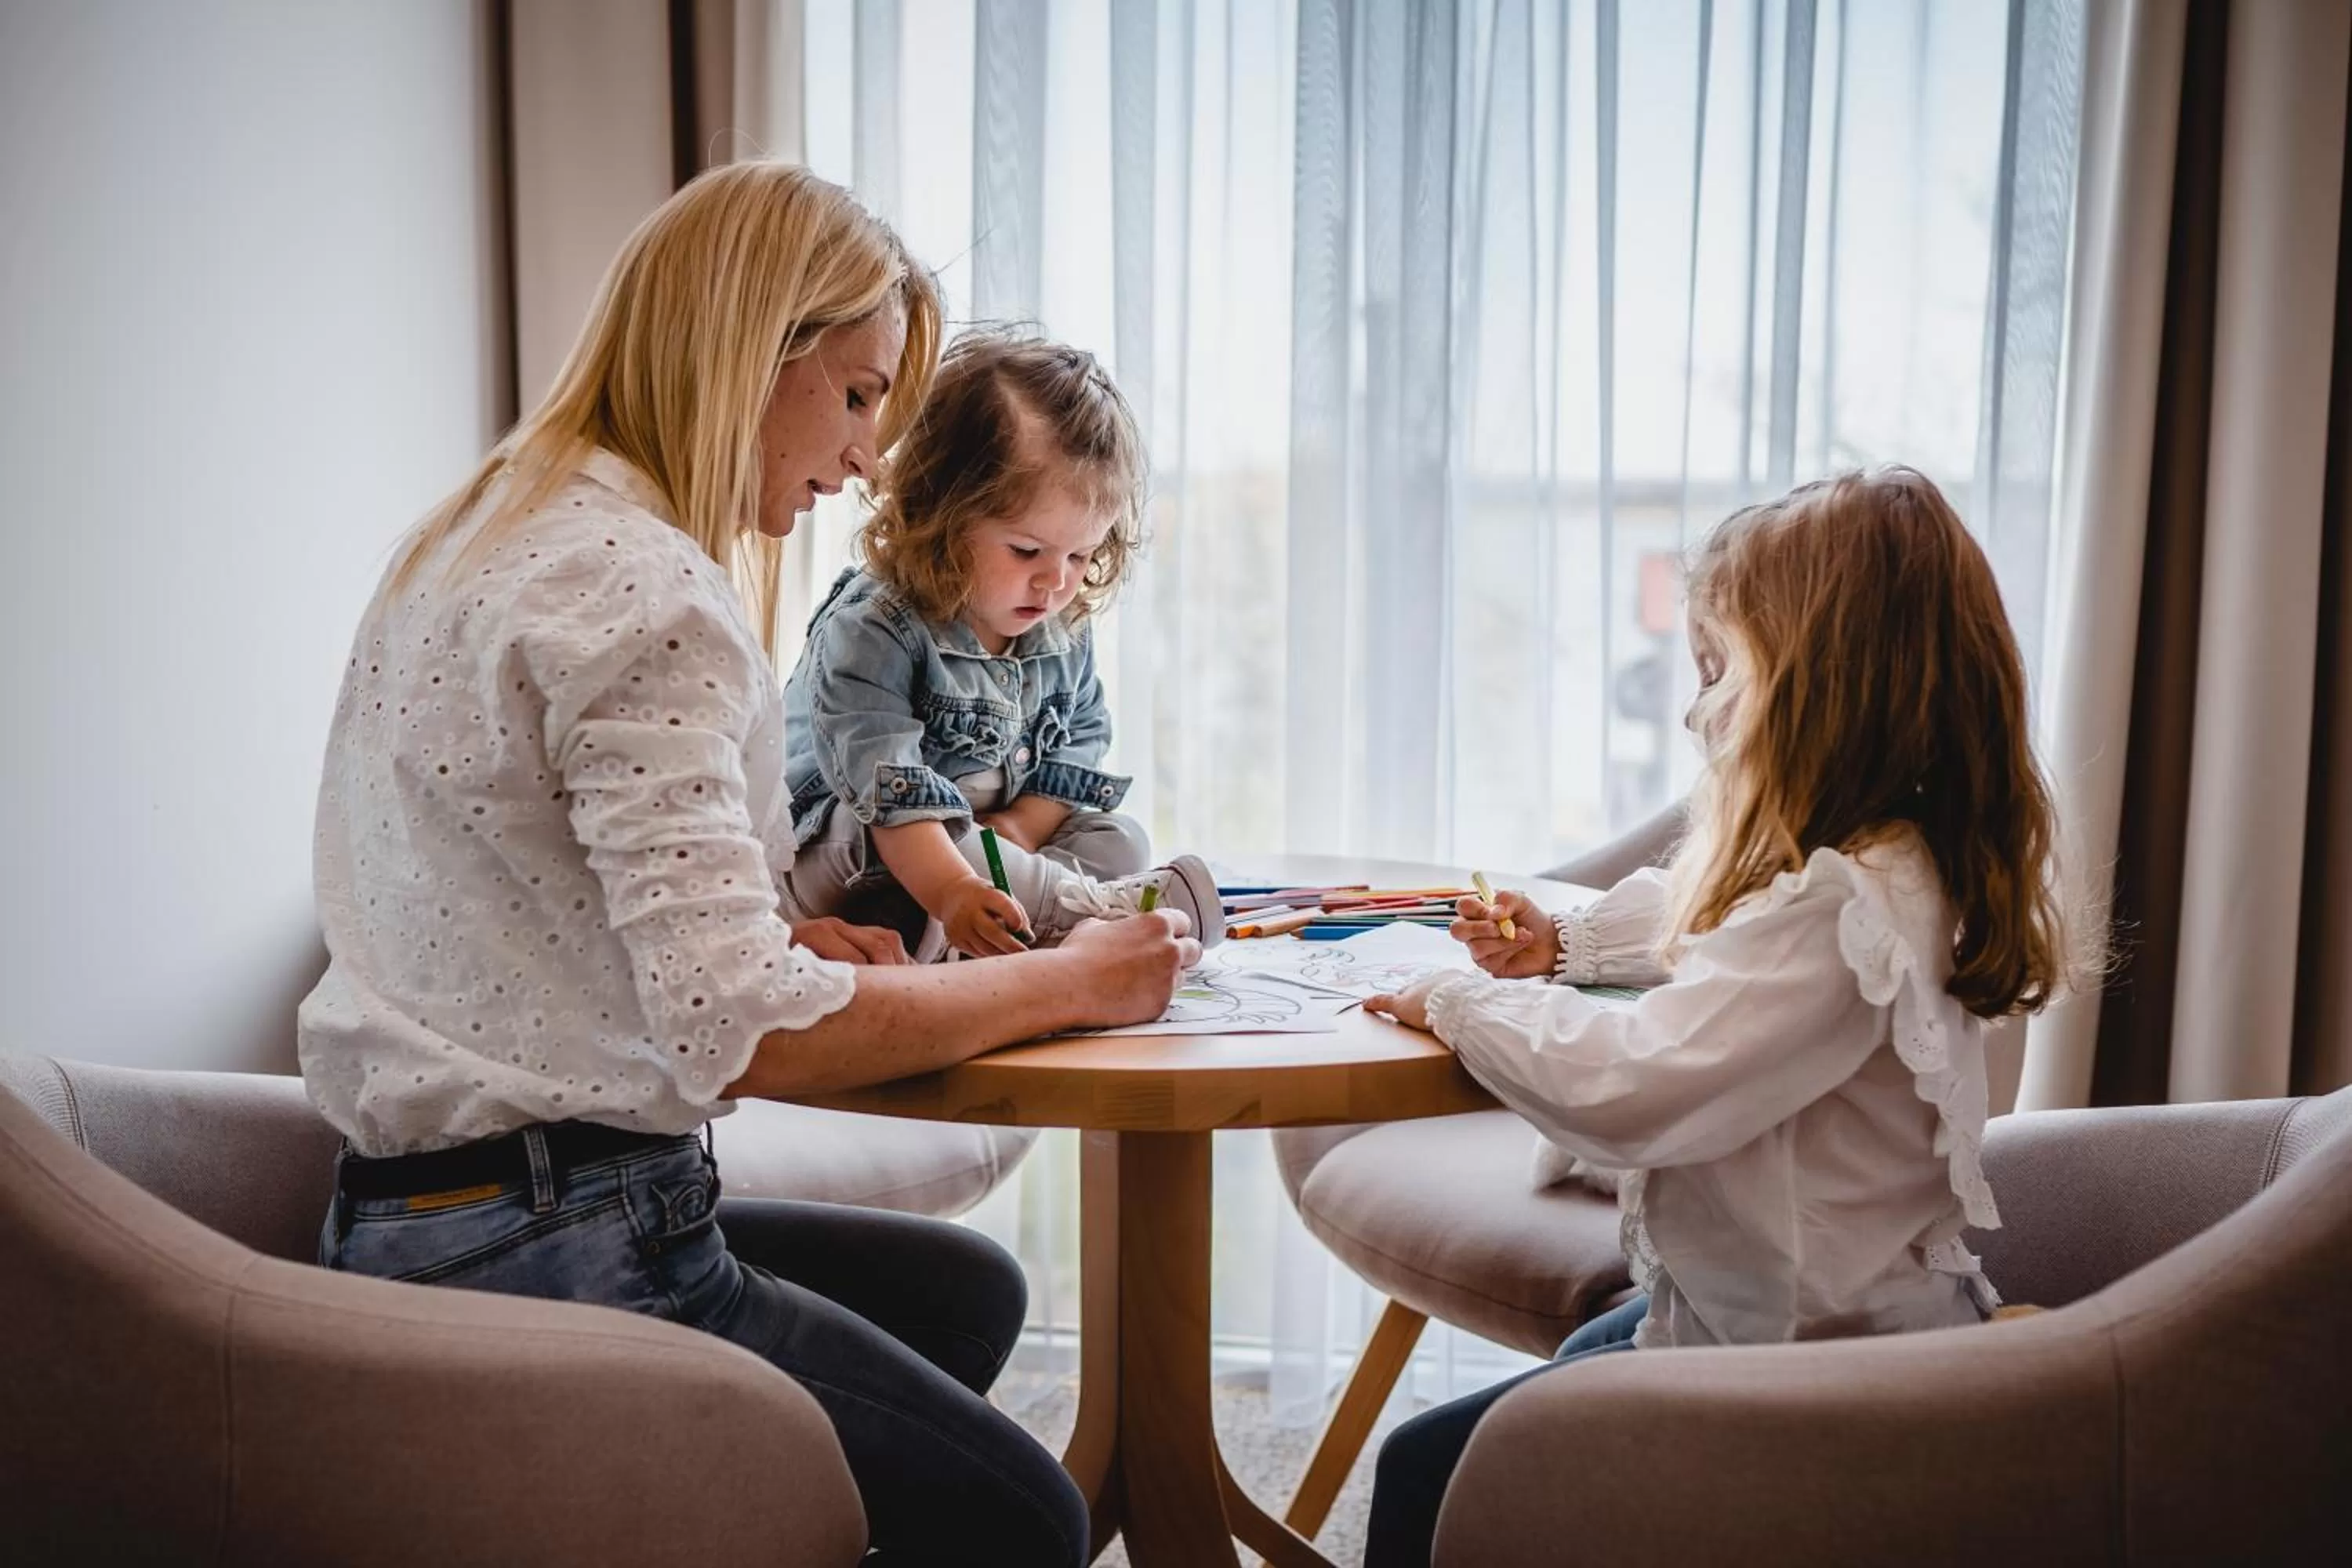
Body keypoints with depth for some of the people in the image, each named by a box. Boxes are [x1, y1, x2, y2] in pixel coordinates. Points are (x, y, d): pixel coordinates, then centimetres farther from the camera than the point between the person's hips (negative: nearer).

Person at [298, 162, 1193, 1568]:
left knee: (971, 1290, 23)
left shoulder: (490, 537, 12)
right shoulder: (641, 587, -20)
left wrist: (777, 936, 6)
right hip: (543, 1256, -10)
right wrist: (1070, 982, -12)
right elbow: (744, 1034, -25)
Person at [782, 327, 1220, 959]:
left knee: (1119, 840, -8)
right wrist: (950, 890, -48)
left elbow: (1081, 741, 4)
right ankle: (1102, 908, -37)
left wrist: (1020, 827, -16)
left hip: (994, 831, 7)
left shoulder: (1063, 631, 1)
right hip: (851, 843, -7)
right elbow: (886, 781, -34)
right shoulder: (870, 628, -24)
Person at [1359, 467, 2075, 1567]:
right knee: (1575, 1364, 33)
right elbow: (1701, 921, 23)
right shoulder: (1899, 865, 3)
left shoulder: (1836, 911, -31)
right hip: (1848, 1312, 11)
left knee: (1425, 1475, -2)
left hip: (1790, 1359, -10)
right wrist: (1569, 942, 8)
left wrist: (1463, 1004, -21)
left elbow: (1630, 1085, -38)